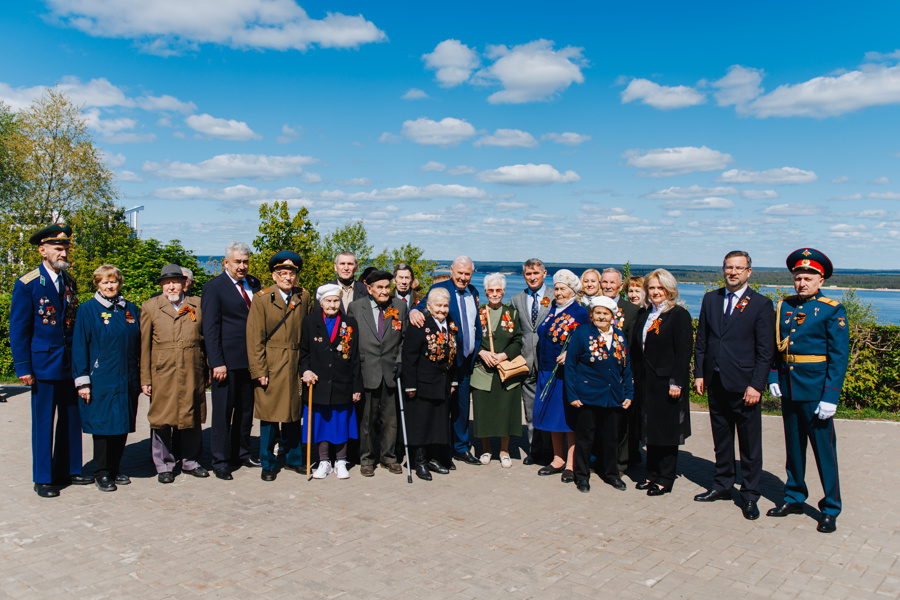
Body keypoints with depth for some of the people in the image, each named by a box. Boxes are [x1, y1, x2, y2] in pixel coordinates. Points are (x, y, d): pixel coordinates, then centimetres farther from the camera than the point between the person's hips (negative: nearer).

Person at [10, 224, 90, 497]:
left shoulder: (70, 282, 10)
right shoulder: (26, 284, -7)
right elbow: (18, 329, -6)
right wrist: (23, 367, -9)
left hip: (70, 364, 5)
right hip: (43, 364, -5)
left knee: (71, 419, 11)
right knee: (44, 422, 3)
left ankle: (69, 470, 24)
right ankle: (43, 478, 15)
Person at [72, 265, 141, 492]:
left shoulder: (131, 310, 10)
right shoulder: (87, 310, 0)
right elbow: (79, 348, -3)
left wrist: (141, 377, 10)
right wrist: (82, 381, -8)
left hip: (127, 380, 4)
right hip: (101, 380, -4)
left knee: (123, 426, 8)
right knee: (102, 425, 0)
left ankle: (115, 469, 22)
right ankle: (102, 473, 12)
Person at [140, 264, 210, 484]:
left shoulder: (198, 305, 9)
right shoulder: (150, 307, 6)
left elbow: (206, 339, 12)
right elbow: (144, 346, 4)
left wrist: (207, 371, 7)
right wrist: (145, 379, -1)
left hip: (192, 374, 1)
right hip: (162, 375, -1)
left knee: (192, 418, 9)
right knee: (162, 420, 3)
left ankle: (191, 462, 24)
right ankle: (164, 466, 17)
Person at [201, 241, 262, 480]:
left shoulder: (254, 284, 11)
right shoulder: (214, 287, -5)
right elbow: (210, 329, -9)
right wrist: (217, 363, -15)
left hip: (251, 360, 6)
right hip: (227, 361, -6)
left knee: (246, 409, 15)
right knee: (223, 413, 3)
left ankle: (241, 453, 29)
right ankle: (220, 461, 14)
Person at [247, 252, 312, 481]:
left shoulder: (304, 297, 7)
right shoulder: (262, 299, -3)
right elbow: (255, 339, -5)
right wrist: (259, 371, -11)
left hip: (296, 365, 3)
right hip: (271, 366, -3)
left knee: (294, 413, 11)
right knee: (270, 415, 2)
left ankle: (293, 459, 26)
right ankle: (268, 465, 16)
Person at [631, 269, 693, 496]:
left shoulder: (679, 315, -8)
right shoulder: (643, 315, 12)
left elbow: (684, 352, -13)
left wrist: (676, 382, -17)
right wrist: (636, 378, 8)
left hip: (667, 382, -6)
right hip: (646, 382, 6)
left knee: (667, 431, 3)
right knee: (650, 429, 13)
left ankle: (665, 479, 14)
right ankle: (652, 475, 24)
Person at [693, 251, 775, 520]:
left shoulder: (761, 304, -4)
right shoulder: (710, 299, 9)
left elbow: (766, 351, -7)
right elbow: (701, 340, 11)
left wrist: (756, 385, -13)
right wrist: (699, 373, 5)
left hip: (744, 385, -4)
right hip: (715, 382, 4)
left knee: (750, 445, 5)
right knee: (721, 439, 16)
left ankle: (749, 496, 18)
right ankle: (722, 485, 30)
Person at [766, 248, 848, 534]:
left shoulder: (833, 310, -7)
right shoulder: (784, 306, 8)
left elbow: (839, 357, -10)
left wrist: (830, 396, -15)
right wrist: (773, 377, 3)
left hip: (816, 389, -5)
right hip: (788, 387, 5)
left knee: (824, 448, 2)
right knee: (793, 444, 15)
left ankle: (830, 509, 13)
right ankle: (794, 497, 29)